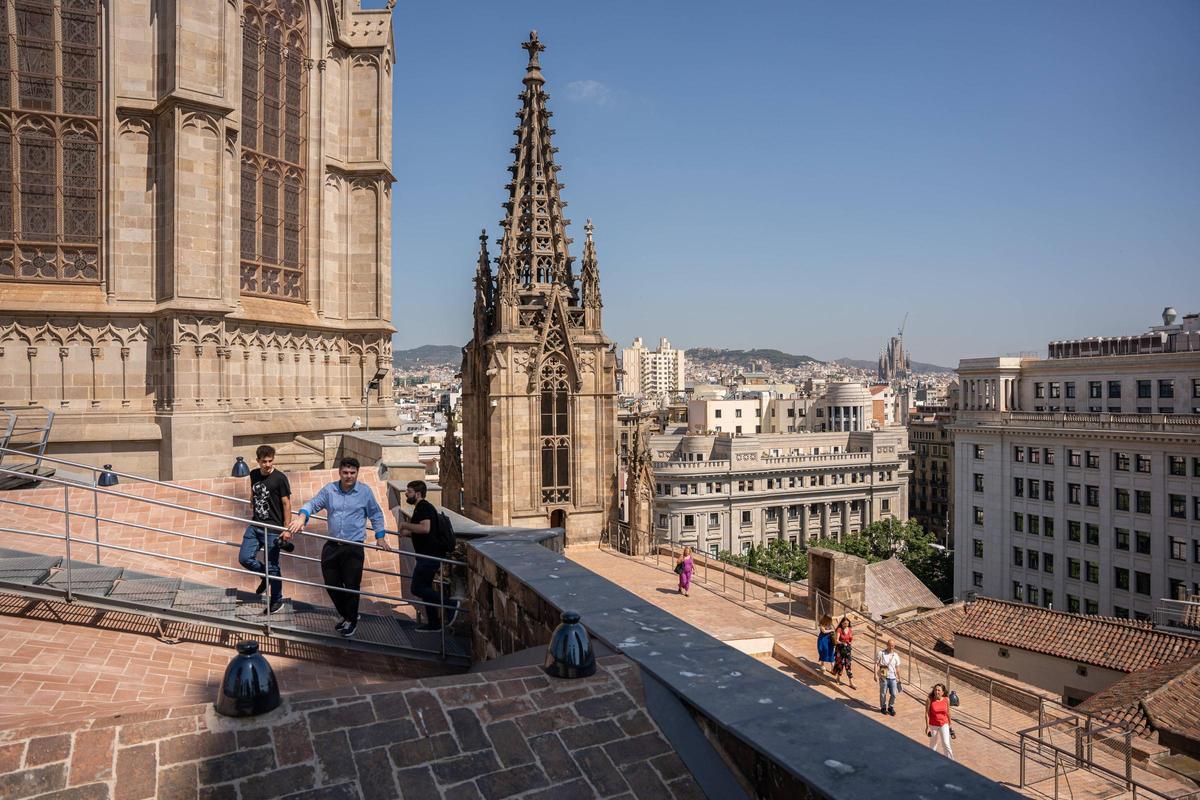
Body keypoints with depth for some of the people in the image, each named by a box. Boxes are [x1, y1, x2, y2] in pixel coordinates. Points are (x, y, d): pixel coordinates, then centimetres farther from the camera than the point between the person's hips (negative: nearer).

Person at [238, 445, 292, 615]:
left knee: (272, 566, 3)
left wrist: (287, 529, -13)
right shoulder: (254, 474, 4)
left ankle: (277, 600, 20)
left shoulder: (280, 478, -13)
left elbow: (286, 504, -11)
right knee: (244, 558, -1)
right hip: (254, 526, 6)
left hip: (272, 529, -6)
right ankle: (265, 576, 29)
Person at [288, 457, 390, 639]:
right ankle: (346, 615, 35)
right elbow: (313, 504, -4)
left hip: (354, 547, -3)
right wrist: (302, 516, -26)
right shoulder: (329, 490, 1)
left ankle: (352, 620, 26)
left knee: (351, 585, 1)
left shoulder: (365, 491, -2)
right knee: (331, 583, 10)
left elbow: (376, 514, 7)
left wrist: (380, 537, 3)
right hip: (332, 545, 3)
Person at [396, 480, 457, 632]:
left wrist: (405, 525, -20)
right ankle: (433, 623, 19)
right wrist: (406, 531, 26)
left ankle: (450, 603, -8)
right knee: (425, 588, 14)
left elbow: (425, 528, -31)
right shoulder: (421, 507, 19)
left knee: (417, 588, -9)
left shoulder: (424, 507, -15)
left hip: (430, 555, -11)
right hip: (430, 555, 11)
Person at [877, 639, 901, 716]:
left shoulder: (895, 655, 4)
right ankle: (883, 707, 26)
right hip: (884, 677, -3)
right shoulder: (881, 653, -6)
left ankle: (891, 707, 27)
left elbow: (897, 667, 11)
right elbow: (876, 663, 2)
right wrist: (881, 665, -15)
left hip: (893, 677, 3)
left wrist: (899, 678, 12)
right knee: (883, 693, 7)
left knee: (893, 694, 6)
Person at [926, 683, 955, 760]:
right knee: (933, 743, 15)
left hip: (944, 724, 1)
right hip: (933, 725, -1)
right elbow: (927, 714, -13)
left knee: (946, 744, -5)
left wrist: (949, 724, 12)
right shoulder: (930, 700, -17)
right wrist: (927, 726, -14)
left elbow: (948, 713, 5)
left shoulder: (946, 700, -9)